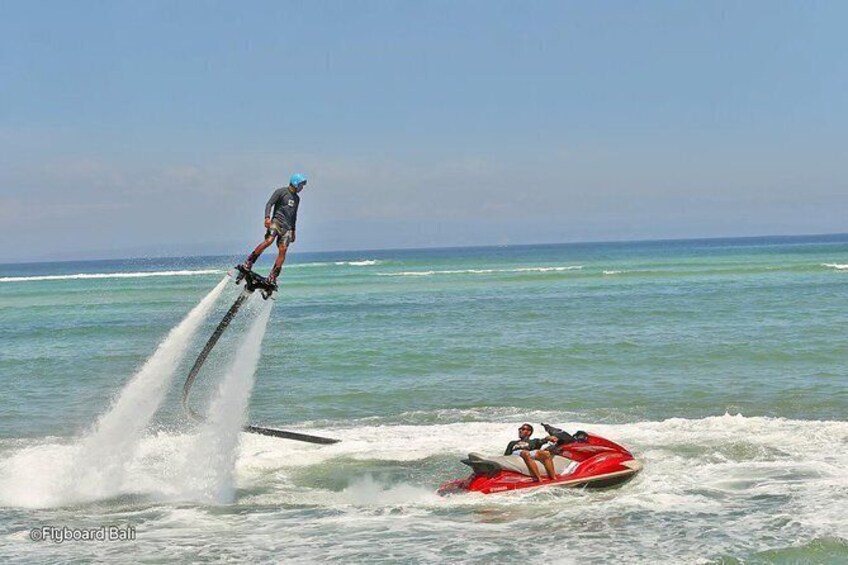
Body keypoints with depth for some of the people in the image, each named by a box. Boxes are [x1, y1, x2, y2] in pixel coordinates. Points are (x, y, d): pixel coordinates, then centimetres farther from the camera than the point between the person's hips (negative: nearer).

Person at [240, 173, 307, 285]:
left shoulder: (296, 198, 22)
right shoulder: (281, 192, 1)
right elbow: (269, 204, -9)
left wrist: (293, 230, 27)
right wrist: (267, 217, -24)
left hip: (287, 227, 6)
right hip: (276, 221, -6)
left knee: (283, 250, -9)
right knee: (268, 241, -28)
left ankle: (273, 277, -11)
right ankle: (248, 263, -22)